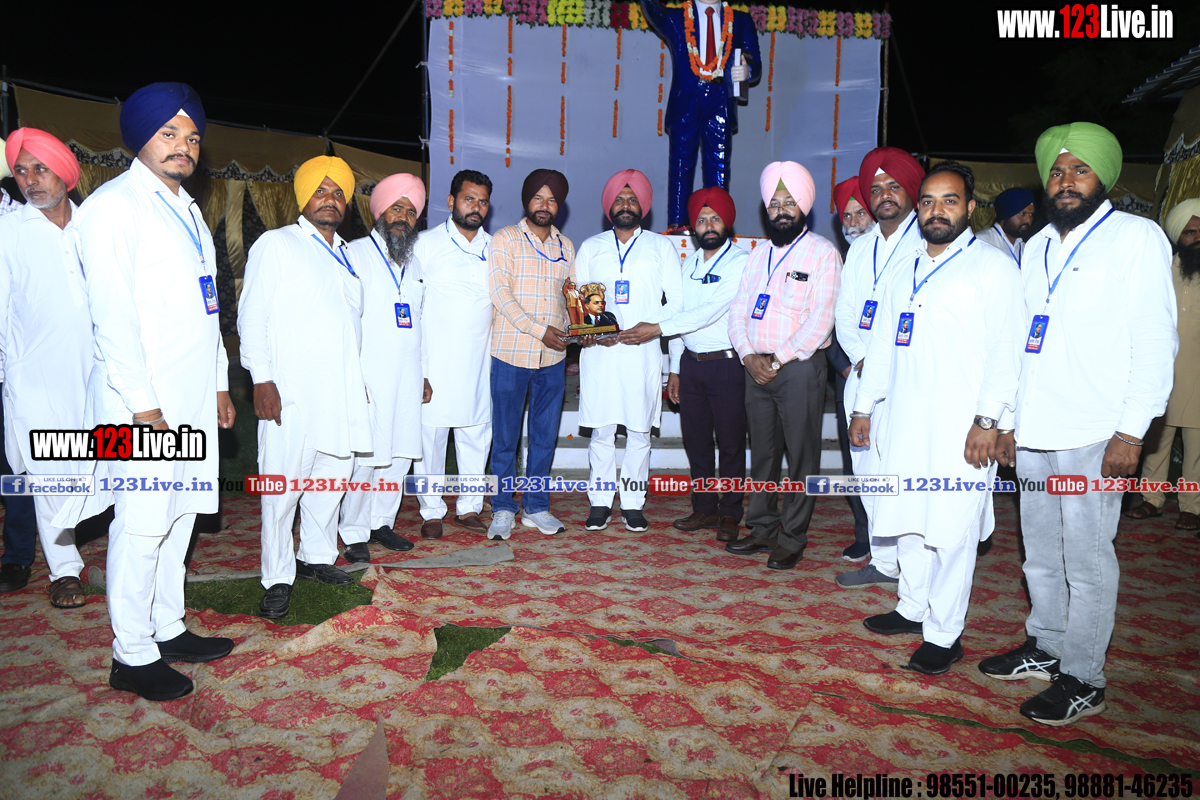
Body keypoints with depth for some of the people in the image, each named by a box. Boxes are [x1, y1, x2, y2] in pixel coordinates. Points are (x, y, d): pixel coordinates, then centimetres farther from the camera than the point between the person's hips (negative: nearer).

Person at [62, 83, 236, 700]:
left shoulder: (187, 210, 19)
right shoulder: (114, 206, -7)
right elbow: (113, 315, -14)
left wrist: (219, 384, 19)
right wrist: (143, 404, -18)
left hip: (192, 398, 8)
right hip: (144, 400, -8)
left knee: (179, 515, 14)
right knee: (142, 523, -3)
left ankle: (169, 630, 27)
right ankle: (132, 657, 10)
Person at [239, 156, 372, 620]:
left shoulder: (346, 255, 20)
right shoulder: (276, 245, 3)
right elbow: (252, 316, -4)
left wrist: (360, 381, 19)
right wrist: (261, 379, -13)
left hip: (342, 390, 6)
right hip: (290, 390, -6)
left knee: (332, 477, 11)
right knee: (283, 483, -6)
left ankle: (316, 556, 28)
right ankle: (277, 578, 6)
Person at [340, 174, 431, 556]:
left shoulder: (415, 264, 19)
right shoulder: (355, 254, -1)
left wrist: (424, 374, 18)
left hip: (407, 381, 6)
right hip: (368, 379, -6)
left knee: (401, 454, 8)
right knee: (365, 457, -6)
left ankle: (382, 522, 22)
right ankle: (354, 534, 7)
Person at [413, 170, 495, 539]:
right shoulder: (426, 243, 2)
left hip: (479, 359, 4)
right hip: (435, 360, -3)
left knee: (476, 432, 7)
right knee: (431, 433, 0)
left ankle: (469, 507, 20)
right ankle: (432, 512, 13)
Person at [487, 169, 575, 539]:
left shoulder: (565, 246, 14)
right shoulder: (505, 239, 0)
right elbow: (500, 291, -9)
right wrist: (539, 329, -15)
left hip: (552, 356, 4)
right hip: (511, 352, -4)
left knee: (545, 435, 9)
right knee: (505, 436, 3)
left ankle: (536, 506, 22)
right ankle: (503, 508, 16)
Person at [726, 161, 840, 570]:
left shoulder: (823, 252, -2)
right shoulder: (759, 254, 17)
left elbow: (821, 318, -11)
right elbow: (738, 310, 11)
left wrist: (780, 359, -13)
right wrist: (749, 355, -5)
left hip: (798, 368, -6)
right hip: (756, 367, 6)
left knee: (802, 456, 1)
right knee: (762, 453, 12)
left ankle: (792, 539, 9)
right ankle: (762, 529, 23)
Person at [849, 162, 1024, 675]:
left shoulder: (992, 266, -1)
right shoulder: (906, 267, 18)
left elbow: (1006, 348, -8)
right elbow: (882, 341, 20)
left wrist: (987, 420, -15)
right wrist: (863, 406, 17)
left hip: (959, 426, -6)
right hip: (904, 420, 6)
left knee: (951, 530, -3)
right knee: (909, 517, 13)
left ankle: (944, 635, 8)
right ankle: (913, 608, 29)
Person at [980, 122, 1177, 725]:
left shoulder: (1136, 237, -3)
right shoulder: (1037, 247, 15)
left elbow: (1156, 341, -8)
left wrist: (1131, 432, -14)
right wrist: (1010, 420, 14)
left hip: (1094, 438, -6)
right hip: (1035, 435, 6)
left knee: (1086, 561, 1)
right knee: (1041, 554, 16)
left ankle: (1083, 681, 14)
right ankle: (1045, 649, 32)